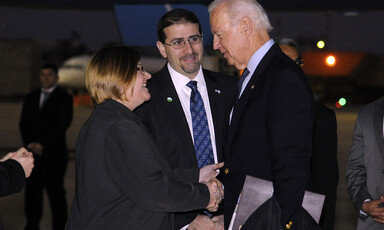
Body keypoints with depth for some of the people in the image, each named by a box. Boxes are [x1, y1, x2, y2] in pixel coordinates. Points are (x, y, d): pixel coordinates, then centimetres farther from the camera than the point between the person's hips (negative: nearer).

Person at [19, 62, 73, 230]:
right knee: (32, 192, 5)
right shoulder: (31, 98, 16)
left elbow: (63, 124, -9)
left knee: (56, 194, -3)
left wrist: (42, 145, -13)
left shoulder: (64, 98, 1)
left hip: (54, 155, -4)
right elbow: (24, 124, 11)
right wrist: (30, 144, -6)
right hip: (32, 154, 4)